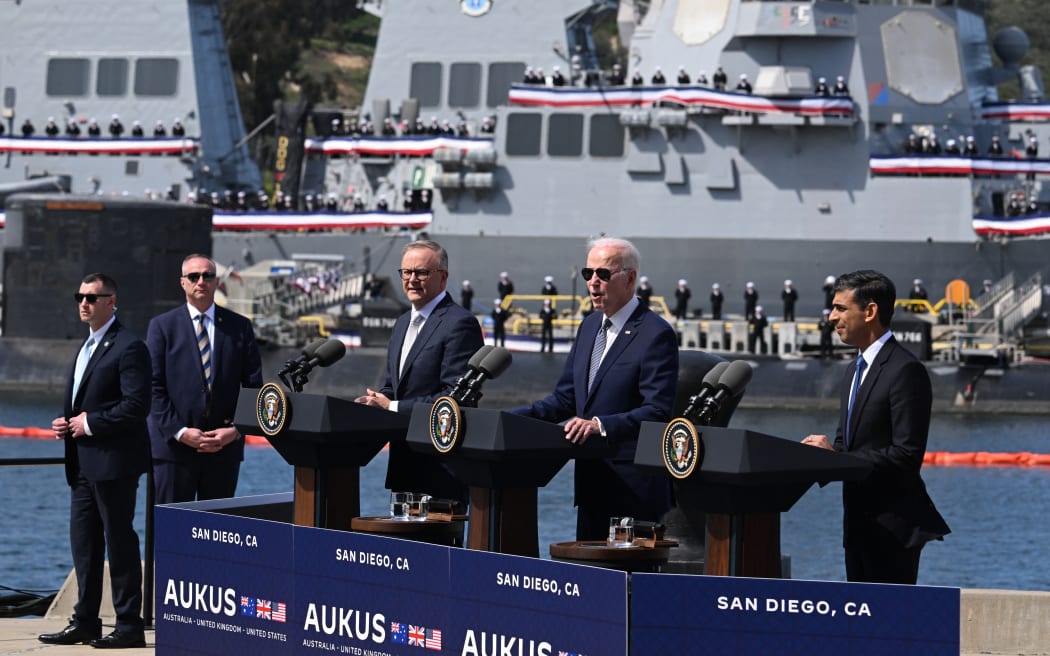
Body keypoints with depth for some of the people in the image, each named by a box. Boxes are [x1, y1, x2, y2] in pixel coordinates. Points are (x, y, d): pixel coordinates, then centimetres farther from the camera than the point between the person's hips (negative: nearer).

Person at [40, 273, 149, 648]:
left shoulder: (128, 347, -12)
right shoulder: (88, 347, 18)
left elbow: (136, 405, -20)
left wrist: (89, 423, -16)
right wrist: (66, 421, 7)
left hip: (113, 462, -9)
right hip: (84, 463, 9)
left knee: (119, 542, -4)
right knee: (83, 543, 11)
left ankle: (129, 627, 1)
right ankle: (85, 622, 18)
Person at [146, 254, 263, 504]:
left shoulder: (239, 327, 9)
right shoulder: (162, 326, 4)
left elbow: (253, 386, 8)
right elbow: (154, 388, -1)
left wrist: (236, 430, -6)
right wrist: (179, 432, -12)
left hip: (225, 446, 2)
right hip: (175, 447, -2)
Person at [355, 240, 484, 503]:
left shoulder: (460, 324, -12)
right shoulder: (403, 323, 19)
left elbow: (456, 397, -19)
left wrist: (394, 408, -18)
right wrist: (376, 400, 1)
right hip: (404, 461, 9)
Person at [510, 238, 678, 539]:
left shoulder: (655, 334, -11)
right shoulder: (590, 326, 15)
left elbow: (657, 412, -18)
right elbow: (565, 398, 17)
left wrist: (601, 425, -30)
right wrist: (514, 417, 2)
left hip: (633, 488, -8)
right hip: (590, 481, 8)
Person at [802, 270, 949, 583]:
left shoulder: (906, 371, -15)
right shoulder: (855, 370, 17)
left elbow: (907, 455, -21)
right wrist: (823, 454, -2)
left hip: (894, 526, -10)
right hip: (859, 522, 10)